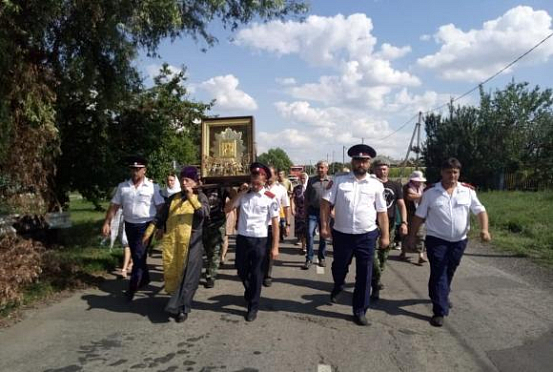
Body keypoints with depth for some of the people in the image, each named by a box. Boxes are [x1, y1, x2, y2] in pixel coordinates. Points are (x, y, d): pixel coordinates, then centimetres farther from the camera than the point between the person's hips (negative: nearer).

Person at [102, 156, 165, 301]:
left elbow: (160, 207, -6)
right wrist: (107, 223, 0)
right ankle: (144, 278, 38)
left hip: (146, 226, -4)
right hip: (129, 225, 4)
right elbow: (114, 206, 6)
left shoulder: (152, 187, -6)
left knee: (139, 256, -7)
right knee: (136, 255, 17)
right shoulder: (122, 187, 3)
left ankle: (132, 287, 2)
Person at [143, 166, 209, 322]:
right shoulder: (173, 198, 13)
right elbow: (160, 216, 15)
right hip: (171, 240, 4)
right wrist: (149, 231, 7)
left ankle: (180, 307, 1)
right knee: (171, 272, 10)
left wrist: (191, 197, -21)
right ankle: (178, 301, 29)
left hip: (191, 242, -4)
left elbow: (204, 213, -17)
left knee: (187, 275, -5)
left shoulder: (200, 197, 2)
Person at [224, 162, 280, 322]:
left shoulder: (270, 198, -7)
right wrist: (240, 193, -9)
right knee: (241, 271, 18)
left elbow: (275, 223, -6)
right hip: (242, 238, 3)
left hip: (259, 240, -3)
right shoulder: (243, 194, 3)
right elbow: (227, 209, -1)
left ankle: (253, 307, 26)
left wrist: (275, 247, -9)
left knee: (256, 274, 8)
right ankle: (250, 292, 48)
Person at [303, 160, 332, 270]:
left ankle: (322, 258, 24)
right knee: (309, 234, -7)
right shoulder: (311, 180, 6)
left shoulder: (330, 181, 1)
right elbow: (307, 197, 9)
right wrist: (306, 210, 6)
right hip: (313, 211, 0)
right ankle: (309, 259, 1)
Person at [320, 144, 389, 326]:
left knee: (364, 275, 6)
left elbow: (382, 212, 4)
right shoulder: (339, 181, -1)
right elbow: (326, 203, -3)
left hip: (367, 236, 0)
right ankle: (338, 286, 52)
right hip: (342, 234, 0)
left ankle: (360, 311, 22)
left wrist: (385, 235, 2)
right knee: (339, 267, 18)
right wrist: (324, 226, -9)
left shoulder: (376, 185, 1)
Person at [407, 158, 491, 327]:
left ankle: (442, 298, 43)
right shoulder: (430, 191, -6)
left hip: (459, 241, 3)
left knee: (449, 273, 19)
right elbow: (419, 215, -1)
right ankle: (439, 311, 0)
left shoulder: (468, 190, -1)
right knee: (438, 275, -4)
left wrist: (484, 229, -19)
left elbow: (480, 211, -2)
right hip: (436, 240, -3)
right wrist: (413, 235, 0)